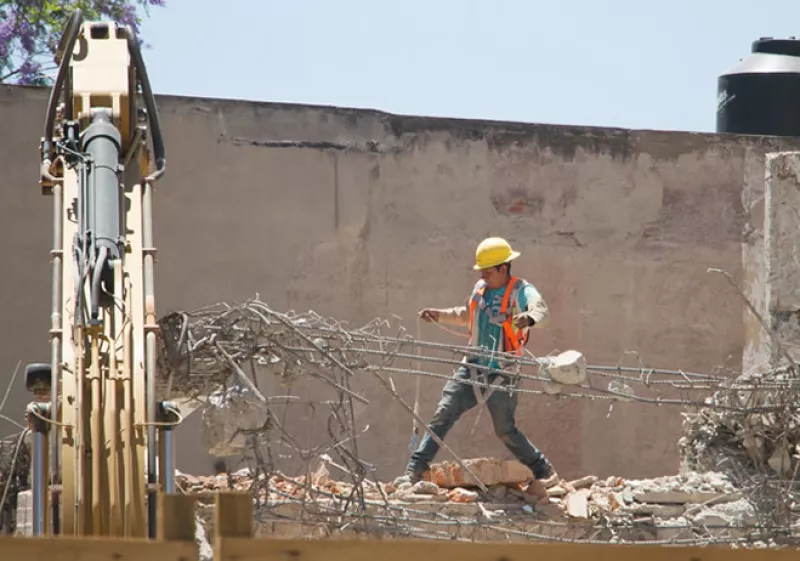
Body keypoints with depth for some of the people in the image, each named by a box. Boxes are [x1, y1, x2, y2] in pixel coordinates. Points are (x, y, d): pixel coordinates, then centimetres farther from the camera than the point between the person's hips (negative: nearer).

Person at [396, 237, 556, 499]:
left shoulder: (521, 291, -11)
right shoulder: (480, 289, 9)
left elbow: (541, 310, -33)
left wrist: (529, 318, -55)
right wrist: (439, 315, 24)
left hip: (501, 373, -5)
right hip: (472, 367, 5)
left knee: (506, 431, 2)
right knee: (443, 415, -5)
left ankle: (543, 472, 21)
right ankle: (415, 470, -4)